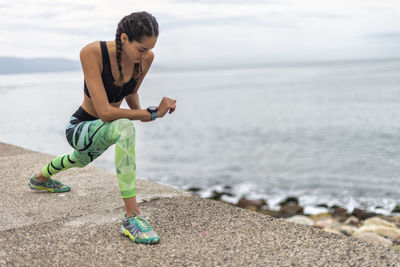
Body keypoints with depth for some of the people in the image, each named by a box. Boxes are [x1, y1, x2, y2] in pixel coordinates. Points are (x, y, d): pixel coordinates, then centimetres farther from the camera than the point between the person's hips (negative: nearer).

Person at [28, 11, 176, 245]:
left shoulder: (147, 57, -16)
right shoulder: (92, 53, -32)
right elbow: (105, 111, -37)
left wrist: (140, 112, -12)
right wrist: (151, 114, -34)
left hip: (103, 130, 7)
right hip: (80, 128, -7)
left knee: (82, 160, 37)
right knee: (125, 128, -39)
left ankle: (41, 178, 74)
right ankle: (132, 217, -32)